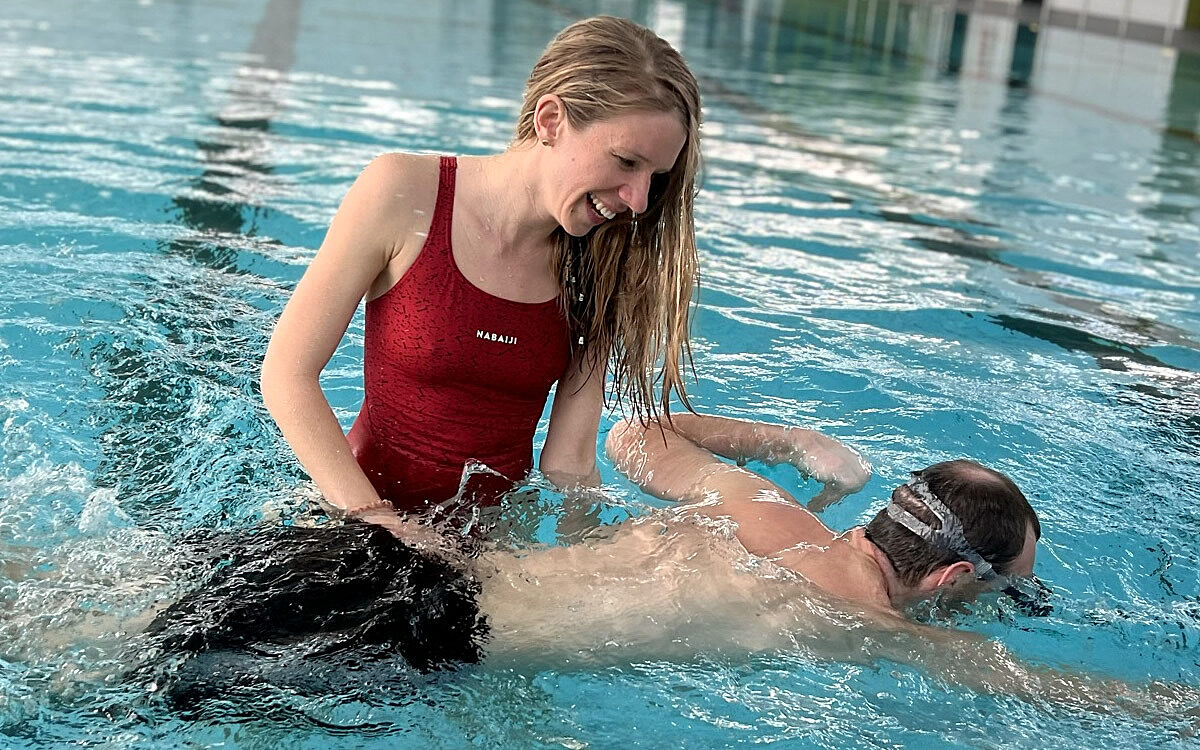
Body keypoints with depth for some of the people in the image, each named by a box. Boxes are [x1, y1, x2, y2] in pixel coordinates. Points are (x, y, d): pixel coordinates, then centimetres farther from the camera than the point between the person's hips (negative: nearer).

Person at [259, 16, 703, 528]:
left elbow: (569, 463, -5)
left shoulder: (598, 270, -2)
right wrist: (378, 522, -20)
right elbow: (287, 374, -11)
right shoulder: (405, 193, -12)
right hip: (356, 510, -2)